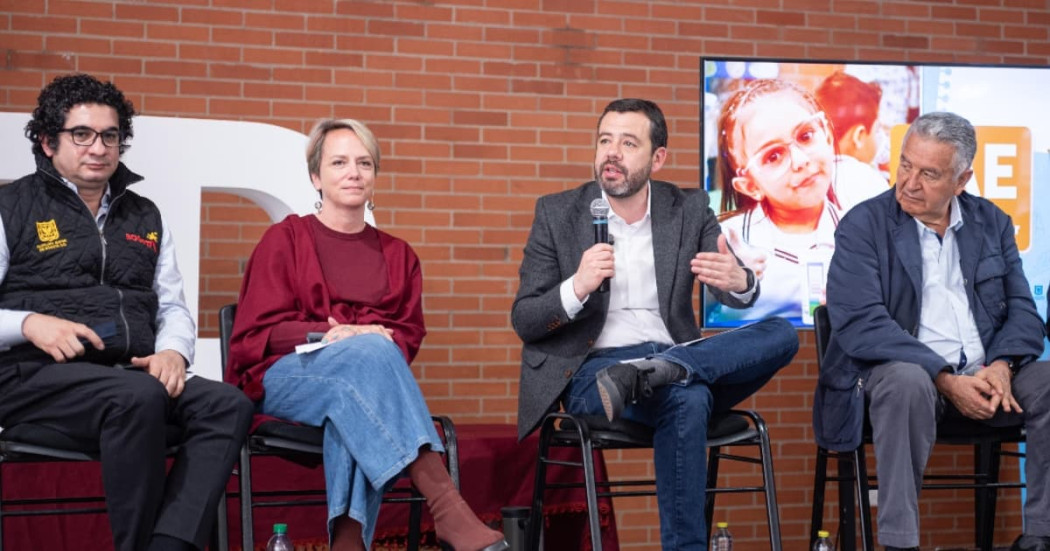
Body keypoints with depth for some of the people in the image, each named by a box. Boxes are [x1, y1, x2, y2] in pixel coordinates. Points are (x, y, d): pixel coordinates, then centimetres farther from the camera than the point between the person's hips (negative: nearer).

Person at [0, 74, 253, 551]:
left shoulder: (144, 217, 24)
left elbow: (173, 306, 21)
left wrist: (173, 351, -2)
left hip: (135, 373, 5)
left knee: (228, 404, -25)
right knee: (140, 397, -37)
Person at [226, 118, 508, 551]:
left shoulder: (397, 255, 20)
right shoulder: (285, 239, 9)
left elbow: (409, 334, 11)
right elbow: (257, 332, 1)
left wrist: (371, 339, -14)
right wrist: (331, 335, -17)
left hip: (367, 370, 3)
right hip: (287, 377, -3)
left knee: (352, 407, -38)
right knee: (368, 353, -36)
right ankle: (447, 507, -49)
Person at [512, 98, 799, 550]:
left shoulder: (690, 210, 8)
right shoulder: (556, 213, 3)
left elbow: (736, 295, -4)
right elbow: (523, 322, 0)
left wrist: (739, 282, -30)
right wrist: (576, 288, -21)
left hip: (673, 355, 4)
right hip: (593, 371, -4)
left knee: (781, 334, -21)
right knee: (687, 400, -35)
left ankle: (642, 376, -34)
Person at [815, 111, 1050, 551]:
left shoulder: (992, 223, 11)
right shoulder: (863, 227, -3)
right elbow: (860, 324, -15)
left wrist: (1002, 365, -15)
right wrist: (945, 380, -22)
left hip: (984, 374, 4)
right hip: (906, 373, -4)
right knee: (906, 382, -37)